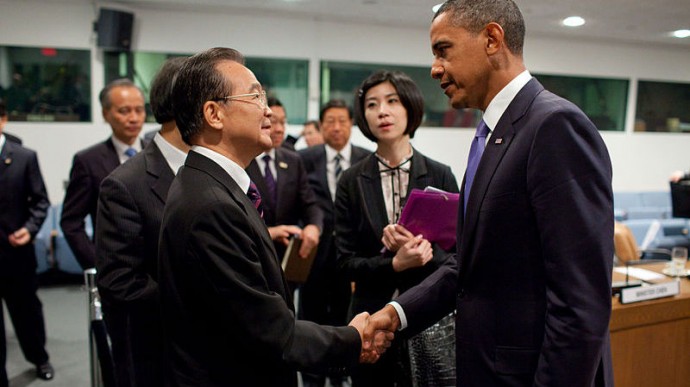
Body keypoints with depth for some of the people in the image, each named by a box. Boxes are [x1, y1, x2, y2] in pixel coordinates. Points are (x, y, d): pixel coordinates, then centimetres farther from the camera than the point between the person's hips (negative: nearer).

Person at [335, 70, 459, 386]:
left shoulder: (440, 176, -3)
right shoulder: (351, 181, -2)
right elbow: (346, 262, -3)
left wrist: (423, 251, -20)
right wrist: (394, 263, -20)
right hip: (371, 316, 1)